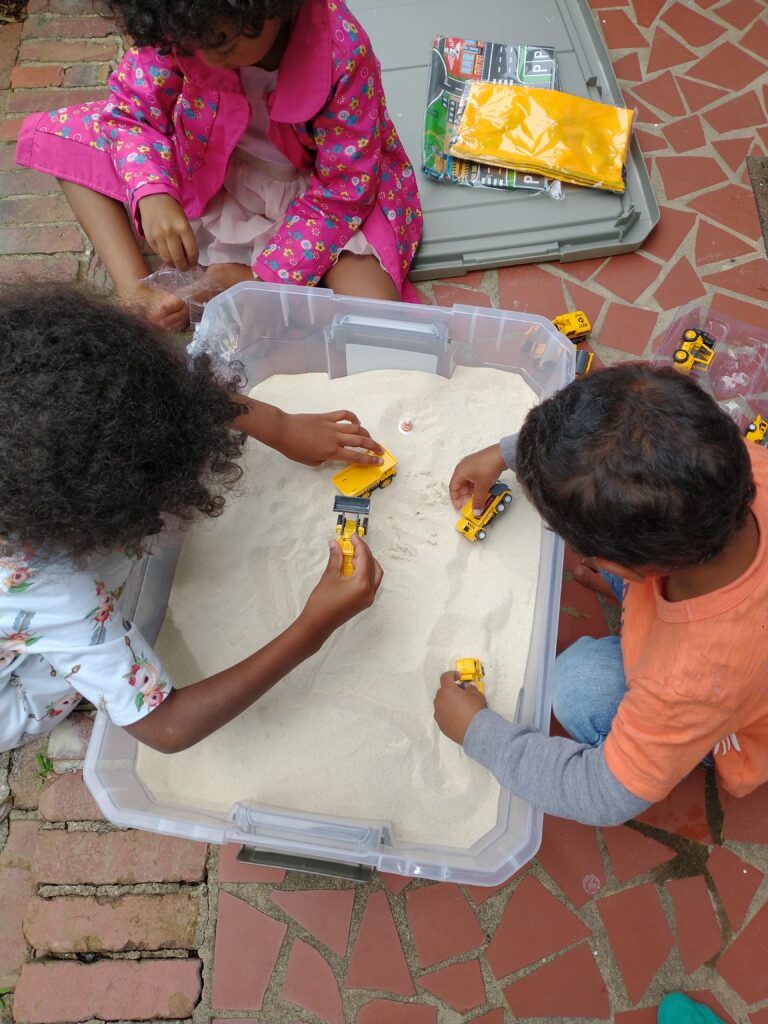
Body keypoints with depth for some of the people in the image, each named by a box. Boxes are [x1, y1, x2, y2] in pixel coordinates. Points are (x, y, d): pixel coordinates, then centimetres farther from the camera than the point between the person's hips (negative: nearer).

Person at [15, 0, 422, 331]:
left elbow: (342, 190, -23)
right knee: (57, 135, -7)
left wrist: (266, 278, -27)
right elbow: (133, 107, -10)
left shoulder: (344, 51, -30)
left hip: (311, 190, -3)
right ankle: (135, 294, -18)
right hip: (212, 172, 4)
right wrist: (150, 193, -32)